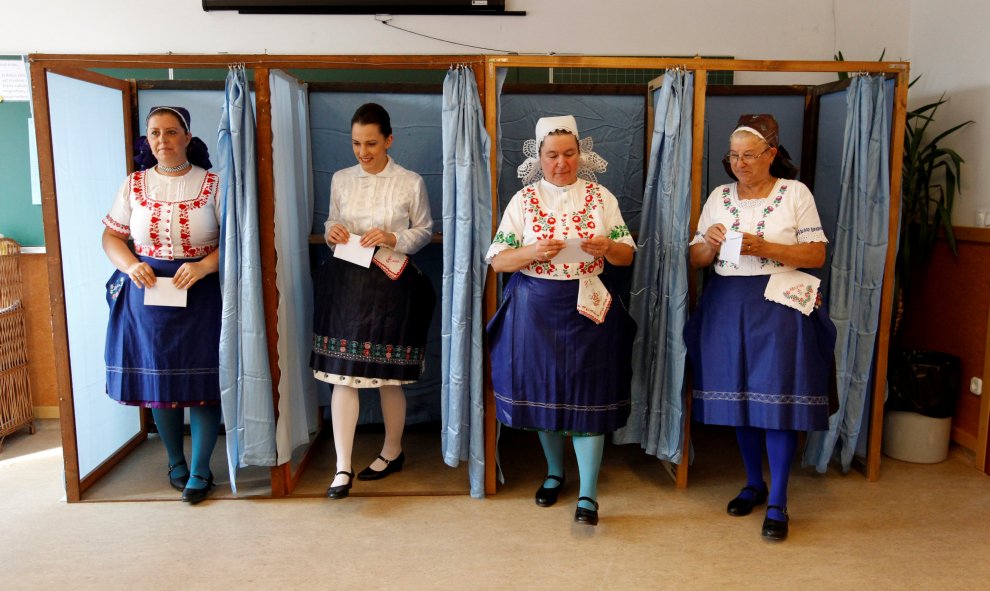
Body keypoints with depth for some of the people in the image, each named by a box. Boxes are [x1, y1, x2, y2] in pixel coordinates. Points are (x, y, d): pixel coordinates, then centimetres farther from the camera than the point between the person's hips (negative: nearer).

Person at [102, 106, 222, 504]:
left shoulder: (212, 184, -3)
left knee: (203, 381, -1)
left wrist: (203, 266, -20)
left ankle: (200, 471, 13)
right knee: (158, 380, 10)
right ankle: (175, 461, 30)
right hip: (148, 293, 3)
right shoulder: (134, 185, 6)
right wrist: (130, 265, -9)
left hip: (201, 295, -3)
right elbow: (111, 236, 10)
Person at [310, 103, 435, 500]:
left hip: (390, 285, -2)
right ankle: (343, 467, 6)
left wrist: (393, 238, -13)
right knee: (342, 374, -2)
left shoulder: (410, 183, -3)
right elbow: (331, 224, 16)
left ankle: (392, 452, 31)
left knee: (389, 377, 8)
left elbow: (425, 231, 4)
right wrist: (332, 233, -7)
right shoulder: (341, 180, 7)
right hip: (345, 283, 3)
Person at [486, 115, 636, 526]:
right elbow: (497, 260, -2)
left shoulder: (601, 197, 4)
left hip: (587, 306, 0)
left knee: (588, 393, -4)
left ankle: (588, 494, 3)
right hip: (536, 307, 1)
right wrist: (532, 252, -20)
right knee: (544, 389, 9)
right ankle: (554, 472, 31)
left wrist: (606, 248, -18)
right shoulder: (523, 200, 2)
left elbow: (628, 255, 4)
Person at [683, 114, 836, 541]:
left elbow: (816, 254, -5)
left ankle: (777, 502, 6)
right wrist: (710, 244, -12)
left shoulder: (795, 193, 0)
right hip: (726, 306, 4)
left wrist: (764, 247, -17)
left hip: (779, 305, -3)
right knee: (739, 394, 8)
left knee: (778, 396, -6)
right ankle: (753, 484, 27)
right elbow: (696, 260, 10)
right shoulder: (719, 197, 10)